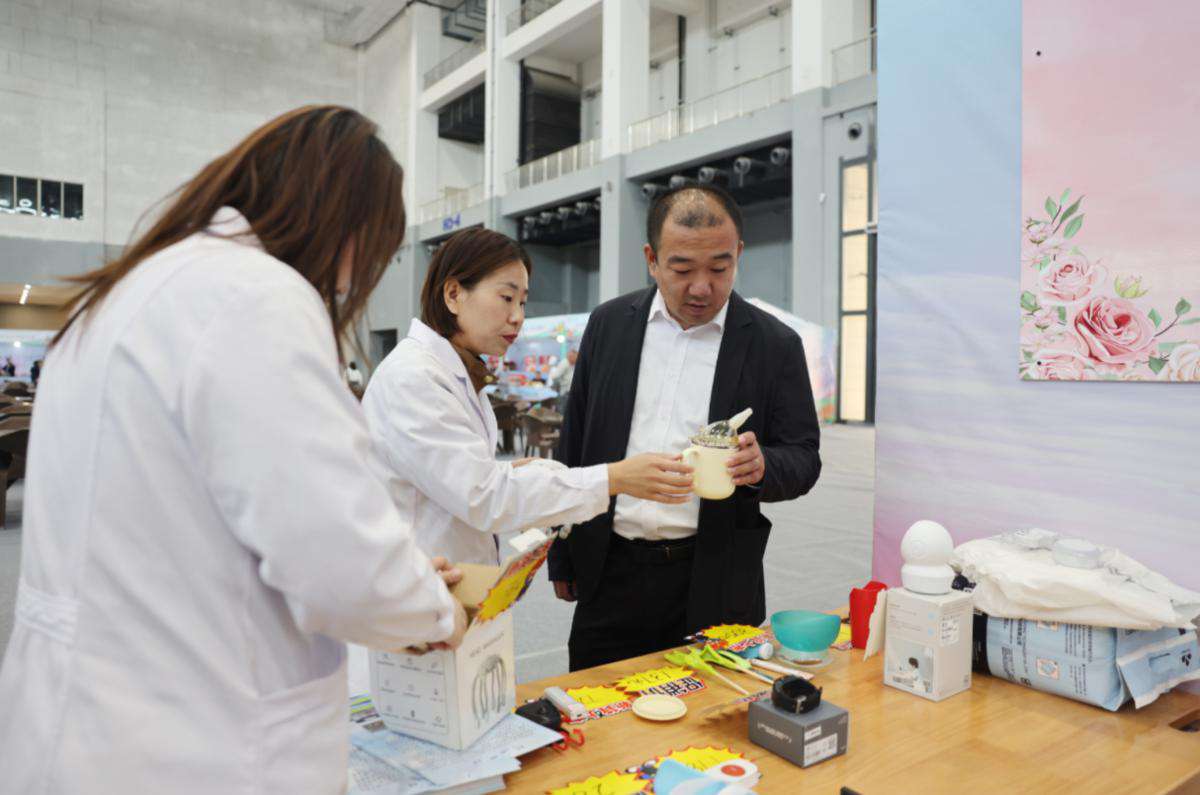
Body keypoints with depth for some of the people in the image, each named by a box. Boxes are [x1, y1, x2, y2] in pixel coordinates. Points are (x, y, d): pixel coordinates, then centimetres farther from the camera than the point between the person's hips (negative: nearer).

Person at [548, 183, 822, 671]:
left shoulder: (774, 344, -3)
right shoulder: (609, 324, 3)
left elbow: (803, 459, 1)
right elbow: (576, 443, 8)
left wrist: (761, 465, -23)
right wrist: (563, 557, 9)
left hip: (714, 583, -1)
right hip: (610, 571, 2)